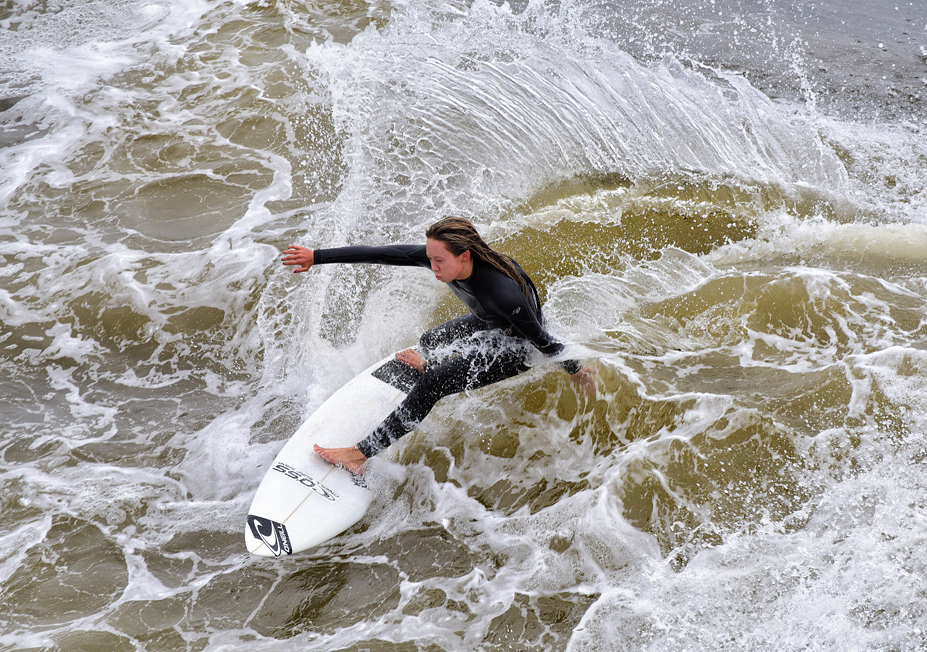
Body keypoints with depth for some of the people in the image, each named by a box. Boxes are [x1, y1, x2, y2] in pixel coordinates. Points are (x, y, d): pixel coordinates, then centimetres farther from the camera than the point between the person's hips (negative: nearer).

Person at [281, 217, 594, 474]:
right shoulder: (443, 256, -24)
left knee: (432, 385, -18)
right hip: (489, 324, 7)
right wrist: (317, 257, -22)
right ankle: (432, 366, 68)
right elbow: (380, 254, -22)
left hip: (516, 349, -7)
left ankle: (363, 454, -10)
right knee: (431, 340, 28)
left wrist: (577, 370, -12)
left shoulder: (502, 295, -42)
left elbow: (541, 340, -27)